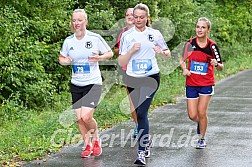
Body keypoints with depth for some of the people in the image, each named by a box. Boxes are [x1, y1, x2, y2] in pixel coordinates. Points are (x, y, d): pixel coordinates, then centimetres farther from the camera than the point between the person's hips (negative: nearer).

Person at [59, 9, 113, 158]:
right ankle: (88, 146, 23)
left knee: (86, 117, -16)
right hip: (76, 85, 4)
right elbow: (61, 58, 17)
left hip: (93, 83, -4)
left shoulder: (95, 38, -7)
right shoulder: (68, 41, 3)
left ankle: (96, 139, 12)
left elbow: (110, 53, 2)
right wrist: (64, 61, -7)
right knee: (79, 119, 4)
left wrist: (99, 58, -18)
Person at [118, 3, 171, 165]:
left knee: (141, 113, -15)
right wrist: (132, 50, -16)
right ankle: (147, 142, 33)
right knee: (140, 113, 11)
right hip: (133, 79, 3)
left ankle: (142, 152, -16)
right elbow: (121, 62, 0)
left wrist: (162, 52, -10)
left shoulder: (155, 34, 1)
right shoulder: (127, 35, 2)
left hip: (151, 78, -3)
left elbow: (168, 53, 13)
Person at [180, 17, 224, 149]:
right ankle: (200, 123, 35)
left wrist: (216, 64, -24)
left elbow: (221, 67, -2)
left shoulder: (212, 46, -7)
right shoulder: (190, 44, -2)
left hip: (206, 84, -2)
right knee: (192, 115, -1)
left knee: (201, 113, -4)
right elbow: (182, 60, 11)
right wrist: (184, 69, -9)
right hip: (191, 83, 2)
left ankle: (202, 139, 16)